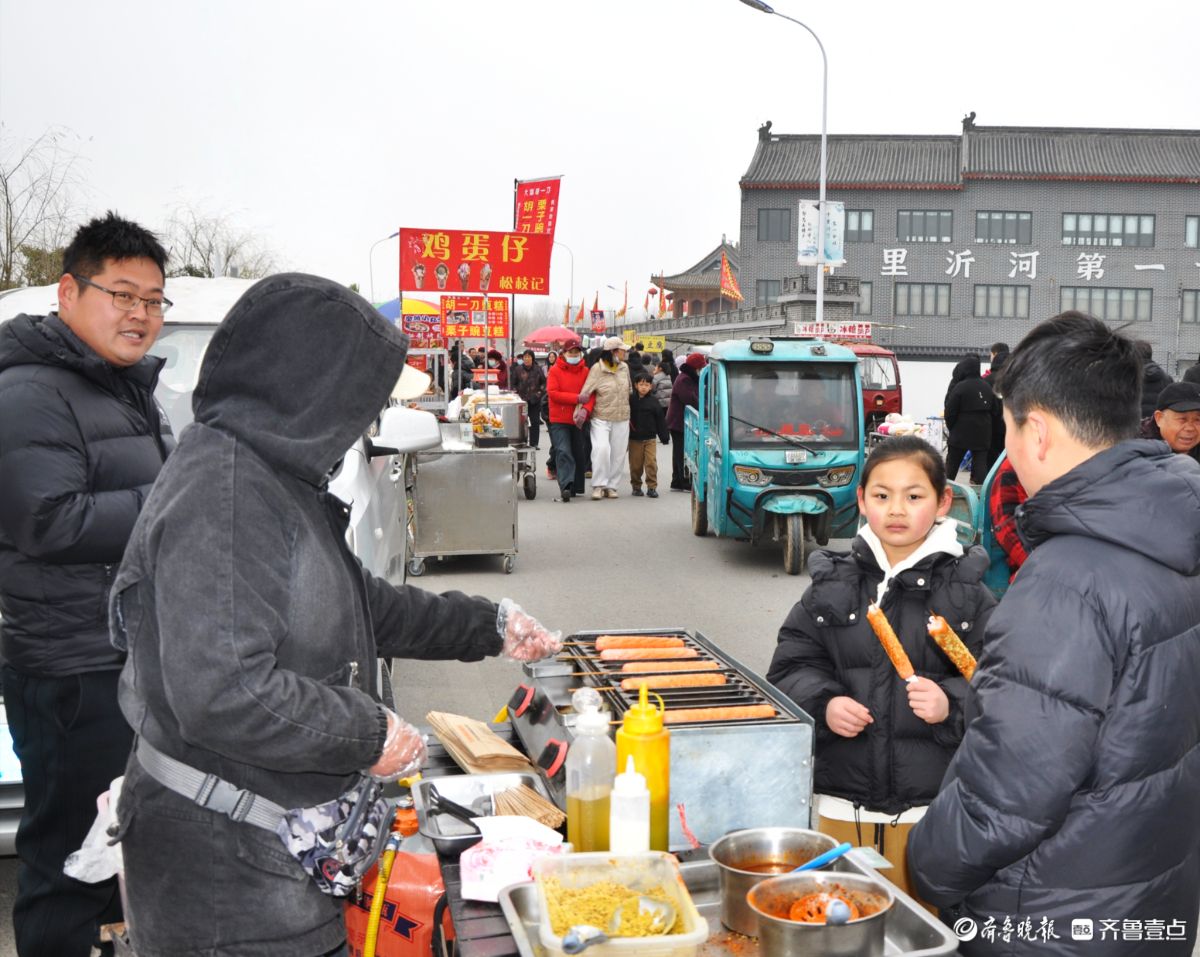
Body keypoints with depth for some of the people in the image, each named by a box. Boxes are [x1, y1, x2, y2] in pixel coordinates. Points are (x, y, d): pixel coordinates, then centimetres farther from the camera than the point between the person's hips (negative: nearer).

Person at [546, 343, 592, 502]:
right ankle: (566, 486, -24)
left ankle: (576, 488, 21)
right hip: (559, 420, -4)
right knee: (563, 452, -16)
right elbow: (552, 393, -11)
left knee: (578, 454, 10)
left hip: (578, 421, 4)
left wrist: (585, 409, -17)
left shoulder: (585, 371, 8)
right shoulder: (555, 370, -2)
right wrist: (577, 398, -17)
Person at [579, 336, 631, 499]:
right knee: (601, 449, -20)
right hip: (601, 418, -5)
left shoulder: (624, 368, 8)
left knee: (618, 453, 6)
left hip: (621, 419, 5)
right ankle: (598, 485, -8)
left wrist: (629, 414, 20)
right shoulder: (597, 369, -8)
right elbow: (585, 393, -11)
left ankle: (611, 486, 17)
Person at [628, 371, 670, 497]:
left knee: (651, 463, -7)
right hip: (634, 438, 0)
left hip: (650, 438, 0)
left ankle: (652, 487, 1)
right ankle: (636, 486, 20)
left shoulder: (653, 402, 1)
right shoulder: (630, 400, -2)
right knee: (635, 464, 5)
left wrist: (664, 437, 3)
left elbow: (660, 420, 4)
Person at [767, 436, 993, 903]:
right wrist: (823, 703, -12)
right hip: (842, 804, 2)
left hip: (932, 809, -2)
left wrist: (952, 704, -22)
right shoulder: (832, 584, 5)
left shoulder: (966, 592, -1)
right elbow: (790, 666, 6)